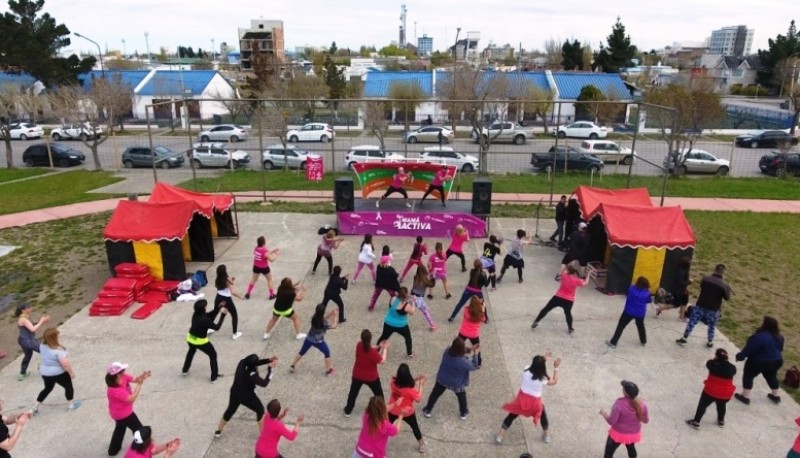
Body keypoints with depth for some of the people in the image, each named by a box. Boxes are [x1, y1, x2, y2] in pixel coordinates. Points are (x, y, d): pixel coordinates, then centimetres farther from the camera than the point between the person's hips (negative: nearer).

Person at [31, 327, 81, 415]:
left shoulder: (42, 345, -9)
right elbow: (65, 363, -29)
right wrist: (71, 372, -15)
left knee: (47, 388, 27)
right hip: (58, 373, -7)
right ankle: (71, 405, 28)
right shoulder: (57, 349, -31)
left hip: (45, 372, 7)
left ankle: (35, 408, 29)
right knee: (68, 386, 16)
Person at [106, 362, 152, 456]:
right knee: (139, 430, 10)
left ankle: (113, 450, 50)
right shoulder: (114, 390, -38)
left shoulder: (122, 377, -17)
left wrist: (142, 376, -38)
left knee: (120, 428, 31)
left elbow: (135, 379, -15)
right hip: (123, 414, -9)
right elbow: (131, 399, -36)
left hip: (121, 412, 9)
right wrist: (139, 384, -39)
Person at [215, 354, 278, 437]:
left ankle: (218, 430, 46)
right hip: (247, 396, -6)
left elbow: (254, 363, -2)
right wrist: (270, 368, -29)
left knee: (230, 410, 28)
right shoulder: (252, 375, -35)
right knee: (260, 410, 16)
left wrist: (269, 360, -11)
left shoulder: (242, 362, -18)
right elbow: (264, 383, -30)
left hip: (235, 393, 6)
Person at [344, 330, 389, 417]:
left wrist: (379, 347, -9)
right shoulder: (372, 352, -32)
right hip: (371, 377, -4)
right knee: (379, 394, 20)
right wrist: (384, 349, -13)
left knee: (353, 392, 24)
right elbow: (382, 361, -21)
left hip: (357, 375, 4)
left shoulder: (359, 345, -16)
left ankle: (348, 410, 35)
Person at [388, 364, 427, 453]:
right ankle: (422, 446, 40)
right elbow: (418, 399, -20)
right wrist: (421, 385, -16)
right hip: (407, 413, -3)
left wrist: (415, 379, -8)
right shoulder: (410, 389, -36)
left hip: (393, 410, 3)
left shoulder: (394, 381, -22)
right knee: (415, 427, 23)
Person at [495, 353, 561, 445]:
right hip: (534, 402, -2)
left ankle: (500, 436, 16)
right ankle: (546, 436, 45)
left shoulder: (526, 370, -14)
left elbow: (535, 366, 12)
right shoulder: (543, 379, -20)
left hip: (522, 399, 2)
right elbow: (554, 381, 1)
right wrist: (556, 368, 1)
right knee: (542, 414, 30)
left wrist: (543, 359, 12)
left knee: (512, 416, 17)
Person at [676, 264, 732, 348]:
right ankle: (710, 343, 34)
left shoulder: (705, 278, -10)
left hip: (700, 305, 1)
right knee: (712, 326, 21)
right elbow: (727, 298, -5)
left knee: (692, 322, 11)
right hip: (713, 309, -1)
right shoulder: (725, 285, -17)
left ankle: (684, 339, 15)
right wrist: (728, 288, 8)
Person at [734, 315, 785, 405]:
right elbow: (779, 349, 13)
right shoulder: (779, 337, -2)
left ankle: (745, 397, 15)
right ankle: (776, 396, 44)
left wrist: (740, 356, -10)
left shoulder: (760, 336, -30)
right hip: (776, 361, 7)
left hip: (759, 362, -7)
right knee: (771, 377, 29)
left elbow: (749, 349, -23)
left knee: (748, 376, 10)